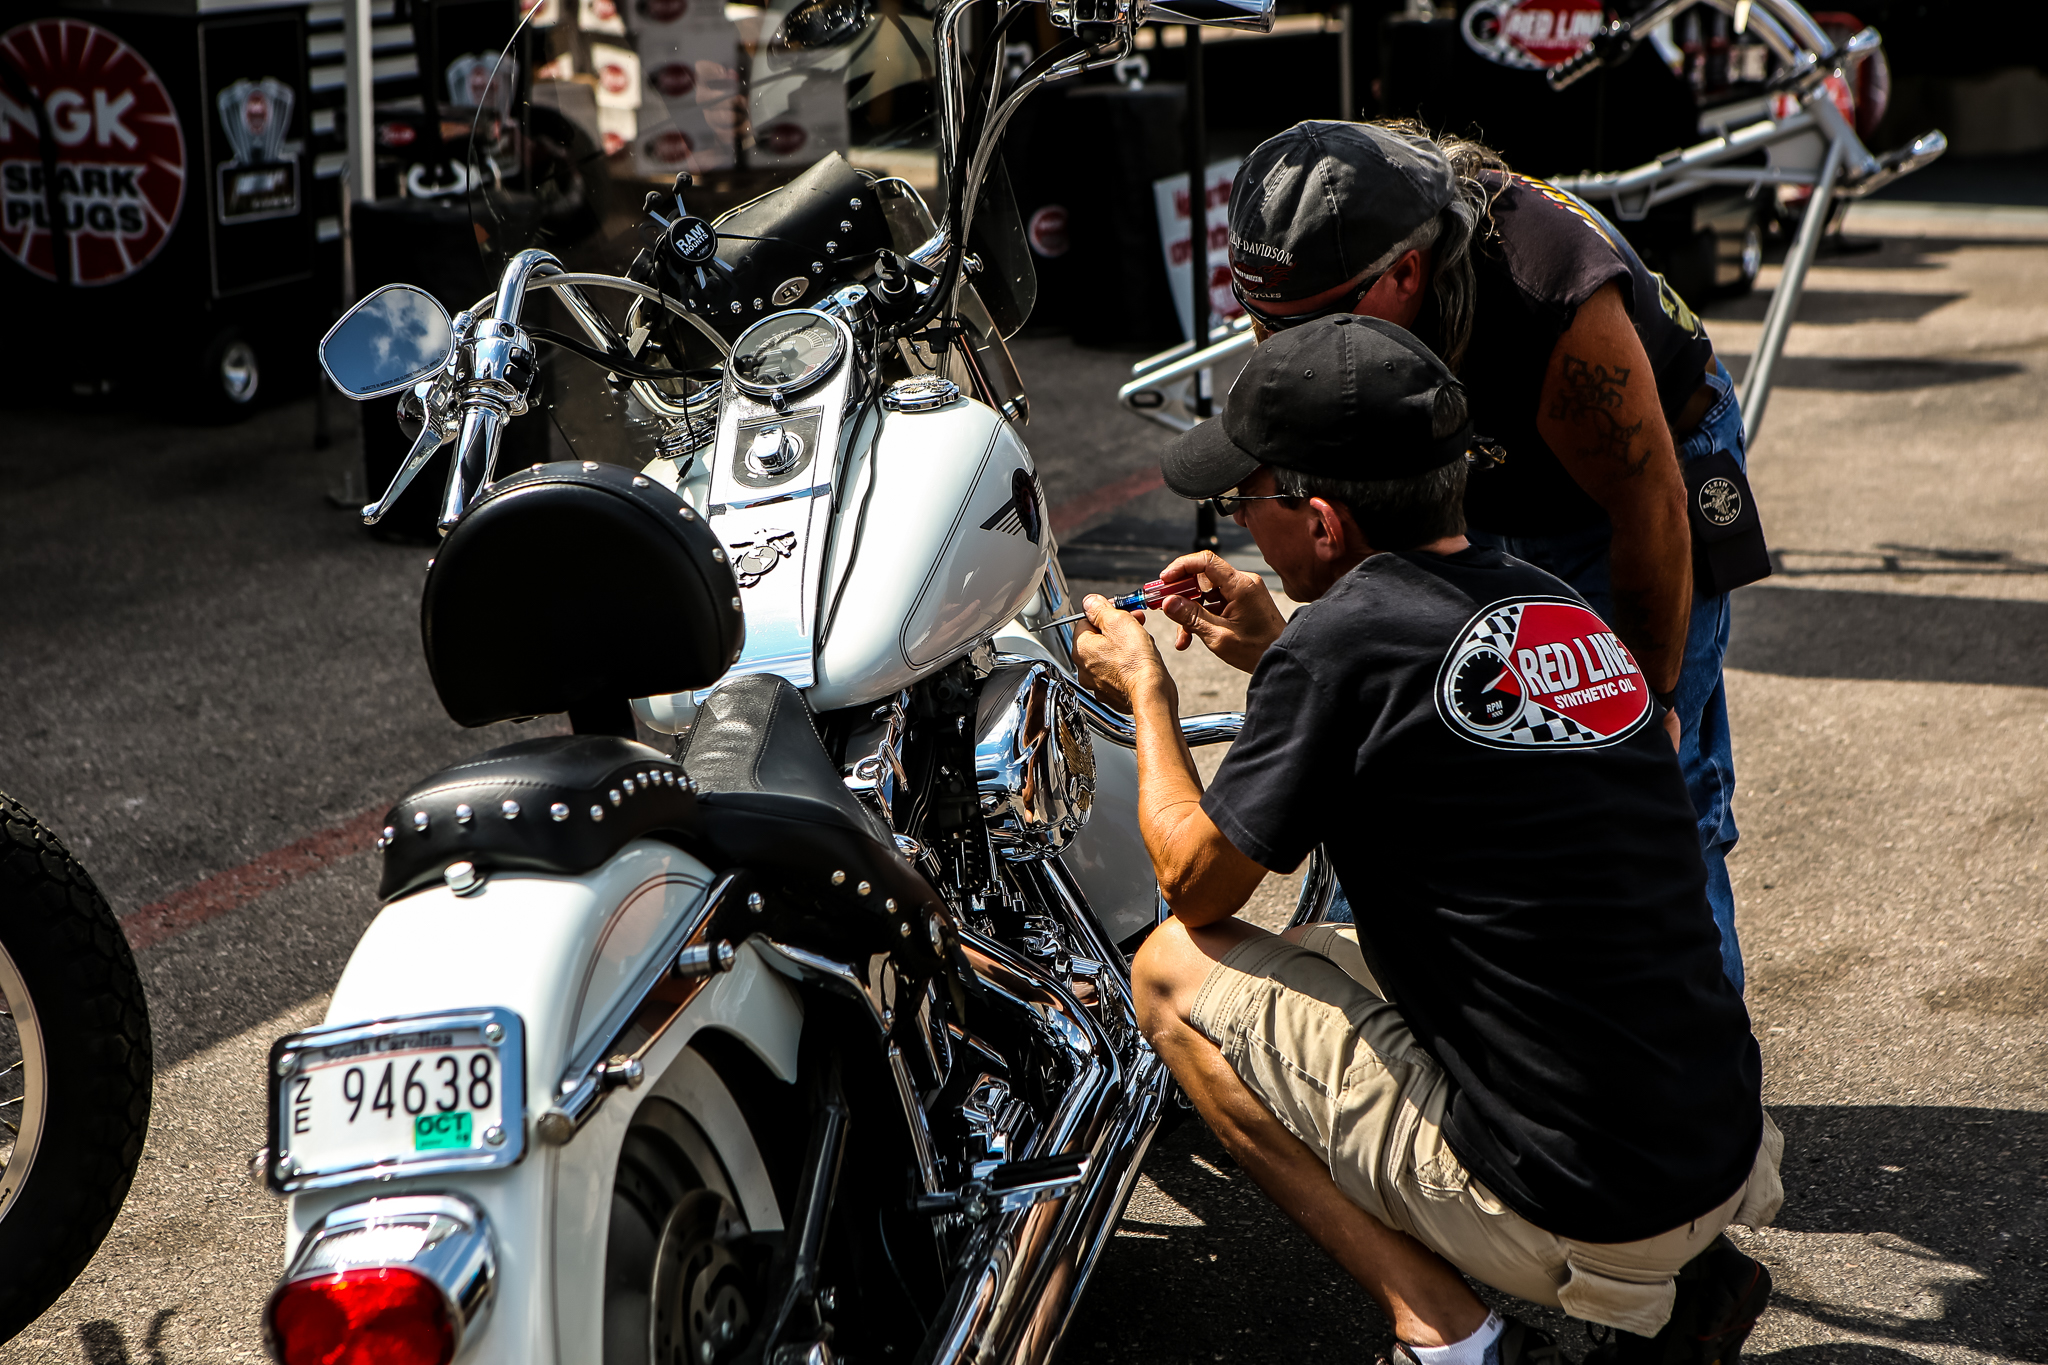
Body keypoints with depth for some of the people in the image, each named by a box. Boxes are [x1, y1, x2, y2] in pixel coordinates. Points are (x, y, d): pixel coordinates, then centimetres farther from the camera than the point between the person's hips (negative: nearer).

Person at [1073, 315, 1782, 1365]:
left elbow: (1195, 883, 0)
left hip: (1563, 1208, -7)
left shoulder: (1344, 642, -14)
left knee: (1174, 971, 7)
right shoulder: (1564, 612, 8)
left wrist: (1148, 697, 15)